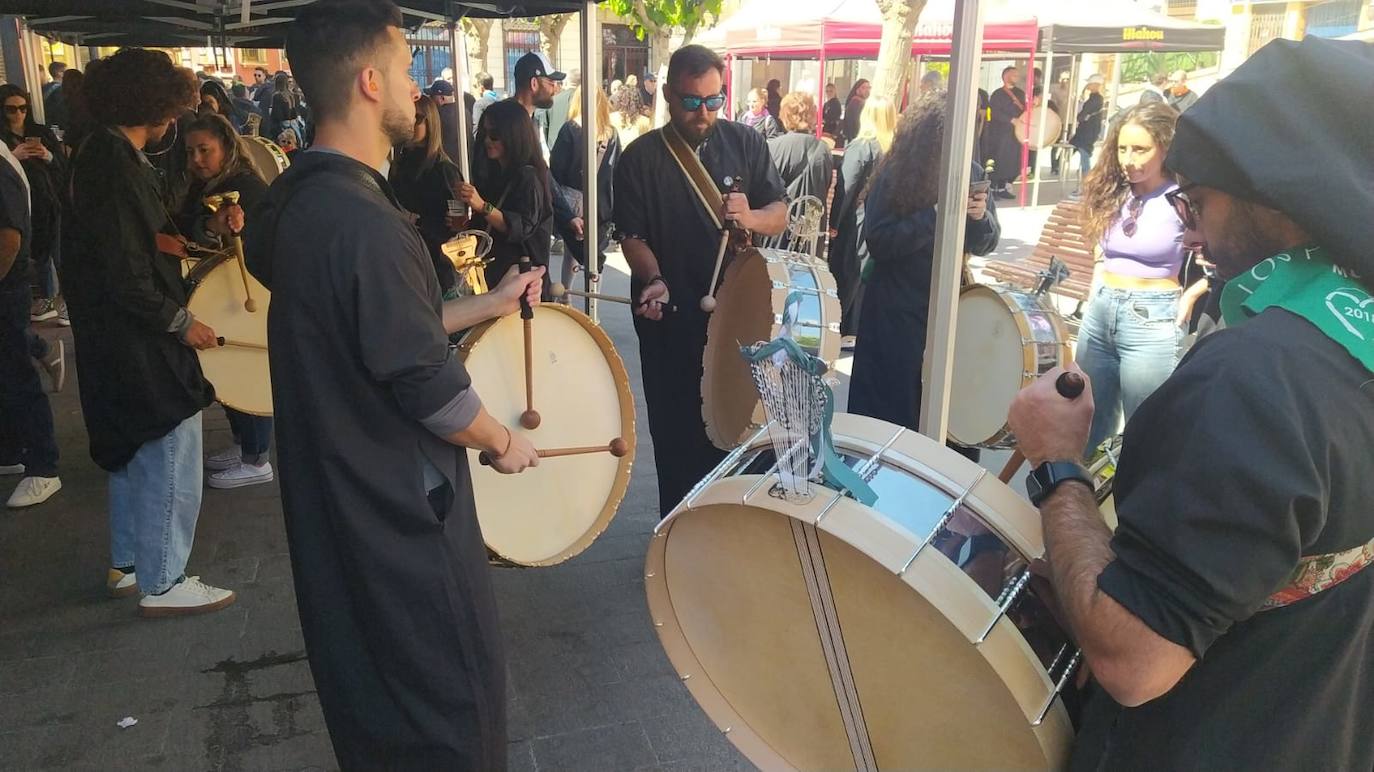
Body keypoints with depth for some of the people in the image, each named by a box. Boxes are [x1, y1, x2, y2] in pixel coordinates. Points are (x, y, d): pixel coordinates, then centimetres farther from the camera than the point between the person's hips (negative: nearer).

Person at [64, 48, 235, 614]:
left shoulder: (103, 154, 8)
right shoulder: (117, 167, -22)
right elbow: (125, 277, -25)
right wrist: (180, 322, -15)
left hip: (118, 339, 11)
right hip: (139, 343, -11)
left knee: (132, 451, 21)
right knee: (171, 460, 1)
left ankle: (127, 565, 35)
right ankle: (162, 584, 13)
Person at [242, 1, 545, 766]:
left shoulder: (296, 200, 4)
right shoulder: (365, 222, -27)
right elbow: (427, 385, -23)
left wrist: (489, 304, 16)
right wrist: (504, 440, -5)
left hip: (340, 491, 10)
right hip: (398, 504, -10)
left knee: (371, 684, 25)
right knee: (457, 692, 9)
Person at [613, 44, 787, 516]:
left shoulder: (746, 144, 2)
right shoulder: (640, 158, -4)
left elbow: (779, 215, 2)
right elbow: (633, 237, -5)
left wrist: (749, 217, -20)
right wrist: (654, 280, -25)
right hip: (671, 318, -2)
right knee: (676, 432, 8)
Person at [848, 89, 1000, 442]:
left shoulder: (970, 173, 2)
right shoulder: (895, 175, -10)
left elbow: (984, 245, 6)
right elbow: (877, 242, -17)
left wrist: (981, 217, -16)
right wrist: (937, 214, -24)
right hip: (896, 313, -4)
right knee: (890, 410, 4)